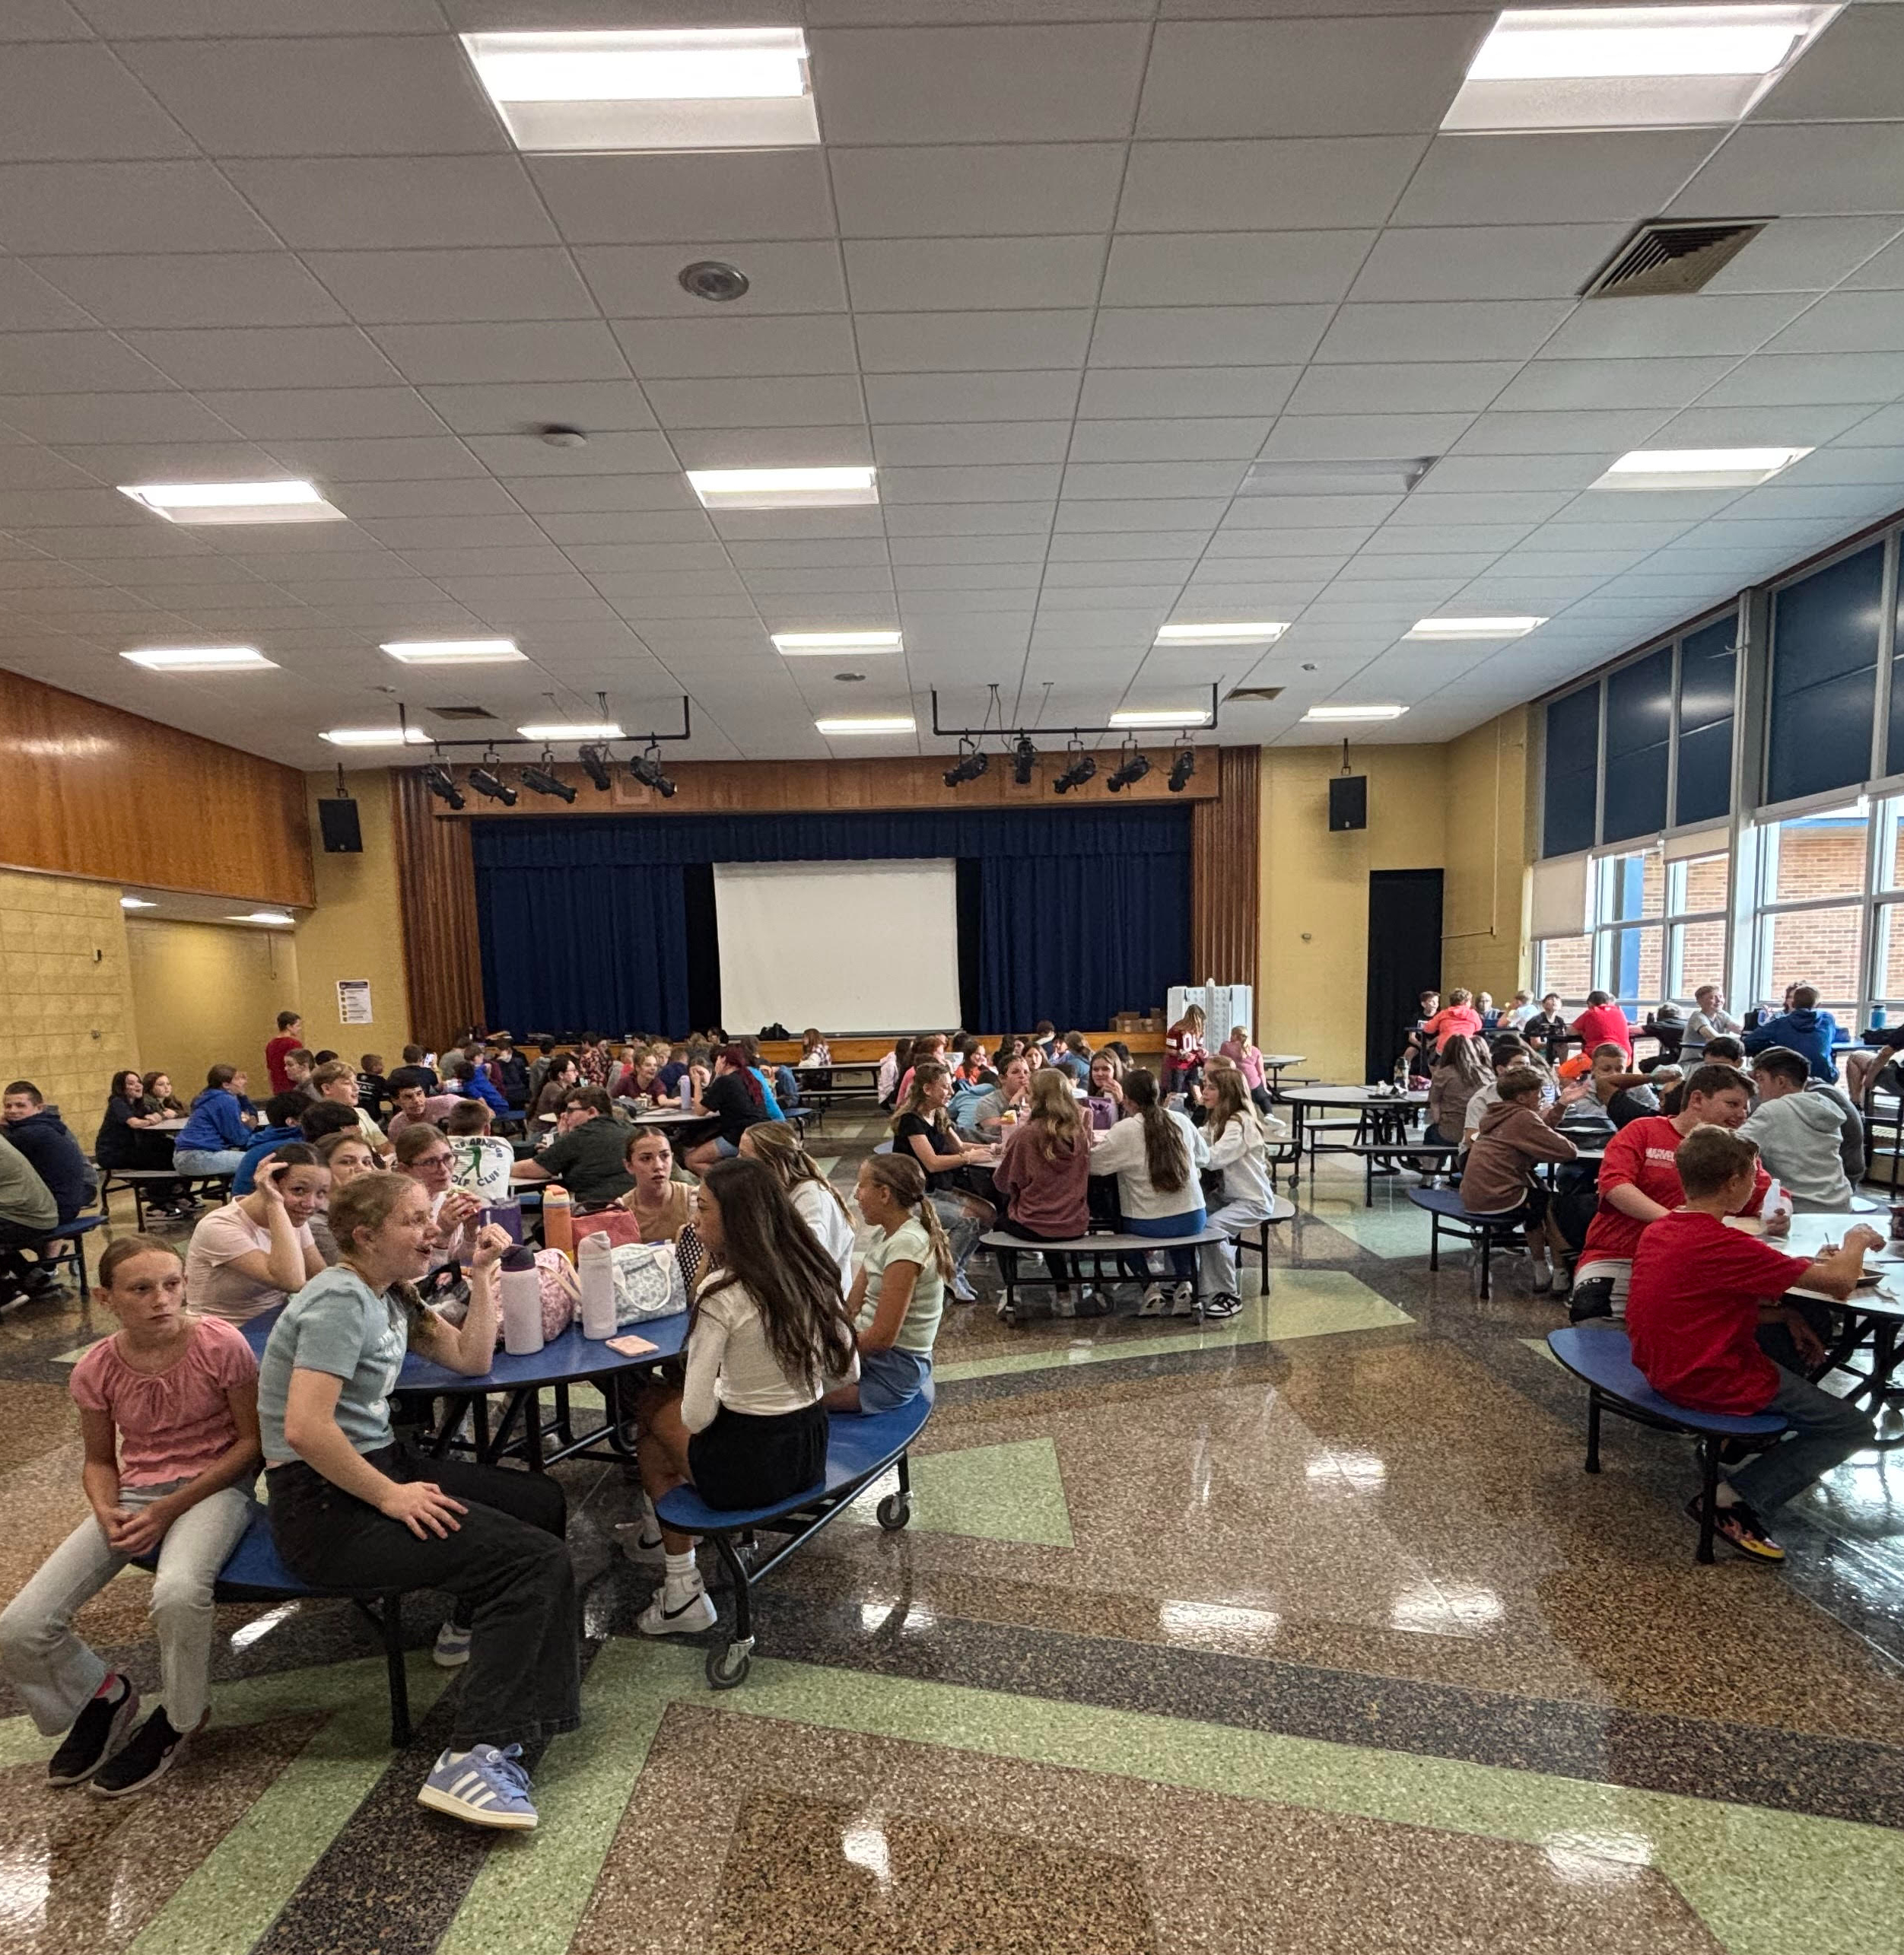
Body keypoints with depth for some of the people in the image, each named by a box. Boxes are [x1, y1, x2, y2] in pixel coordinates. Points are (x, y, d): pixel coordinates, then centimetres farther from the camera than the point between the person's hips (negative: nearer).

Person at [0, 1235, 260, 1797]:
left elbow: (252, 1440, -10)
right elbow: (99, 1461, 10)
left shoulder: (221, 1345, -16)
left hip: (213, 1486, -5)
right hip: (134, 1494, 5)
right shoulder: (96, 1370, -4)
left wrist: (170, 1508, -16)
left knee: (178, 1593, -33)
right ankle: (101, 1695, 25)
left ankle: (180, 1718, 1)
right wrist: (106, 1512, -11)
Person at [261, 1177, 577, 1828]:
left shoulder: (389, 1297, 10)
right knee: (538, 1561, -18)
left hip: (379, 1465, 10)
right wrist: (390, 1496, -21)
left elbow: (472, 1359, 12)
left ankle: (475, 1626, 31)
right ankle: (472, 1759, -18)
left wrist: (481, 1275, 5)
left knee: (545, 1500, 11)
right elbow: (304, 1428, -27)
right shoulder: (340, 1300, -19)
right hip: (323, 1505, -10)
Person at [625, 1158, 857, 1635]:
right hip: (811, 1451, 6)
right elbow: (847, 1373, 6)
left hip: (748, 1468, -6)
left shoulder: (721, 1293, -23)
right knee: (655, 1401, 24)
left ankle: (682, 1594, 32)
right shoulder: (815, 1272, -3)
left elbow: (696, 1417, -21)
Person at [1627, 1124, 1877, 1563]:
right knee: (1853, 1428, 6)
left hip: (1663, 1366, 9)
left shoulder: (1658, 1230, 2)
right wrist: (1856, 1242, 3)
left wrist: (1784, 1313, 2)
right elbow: (1841, 1283, -16)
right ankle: (1735, 1498, -2)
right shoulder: (1727, 1246, -25)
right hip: (1710, 1382, -9)